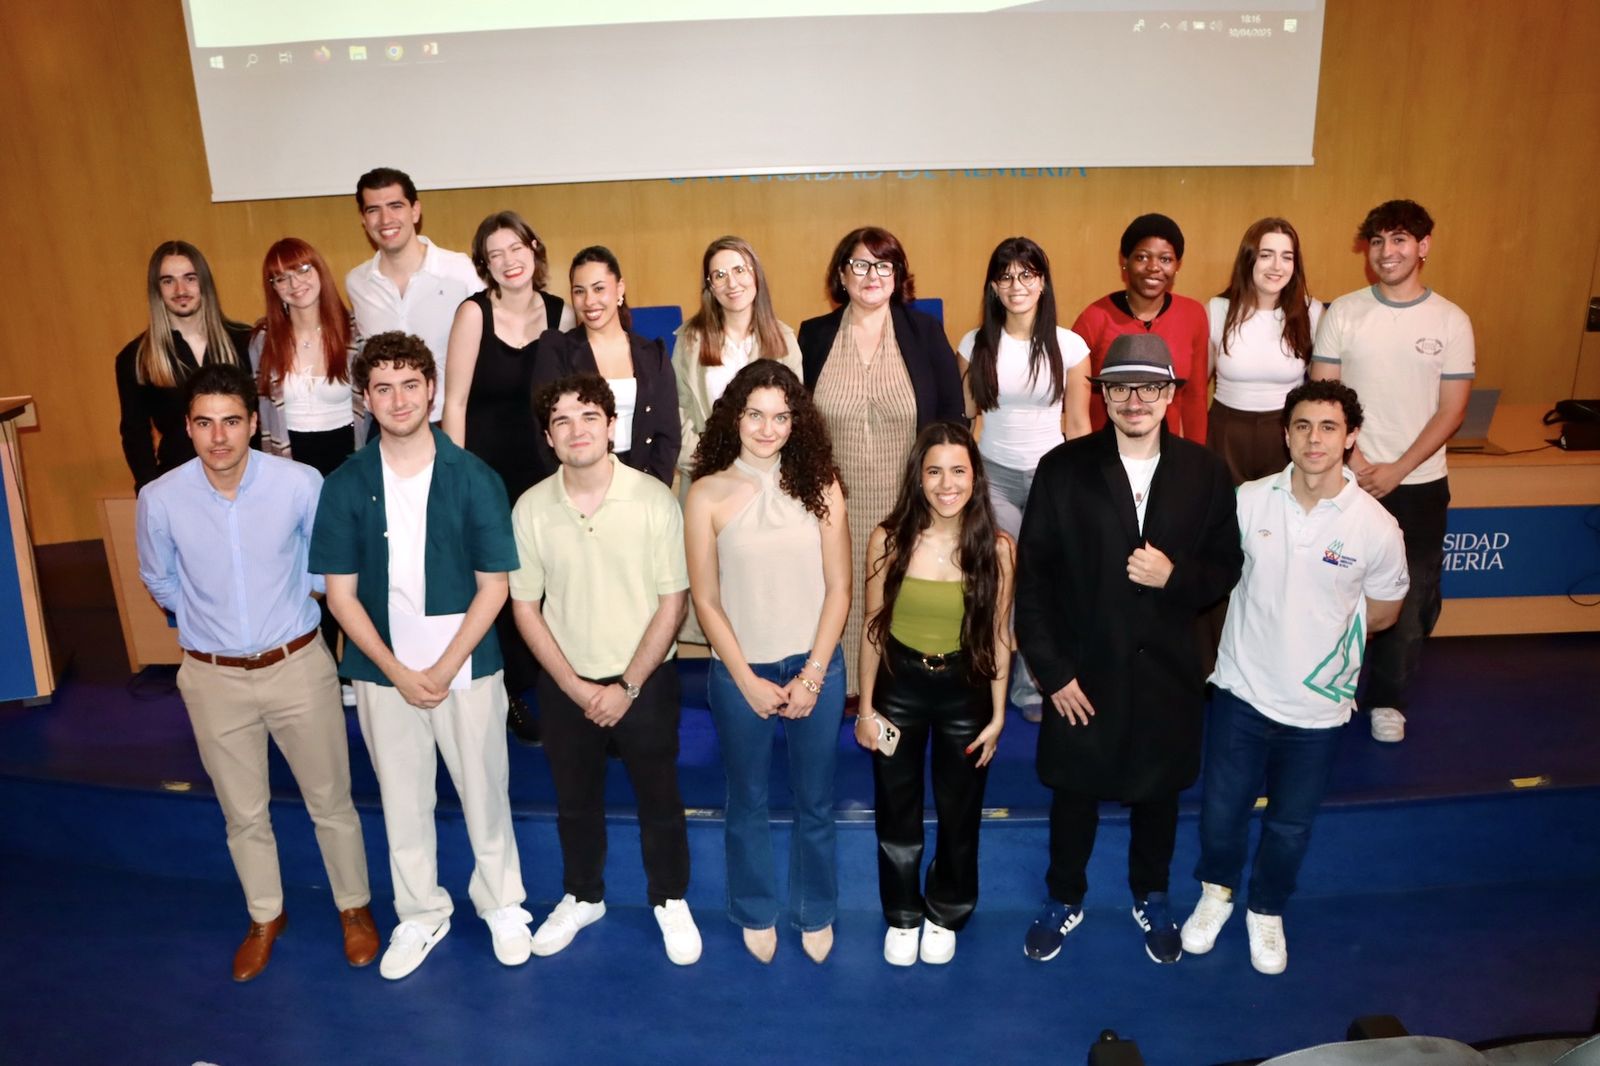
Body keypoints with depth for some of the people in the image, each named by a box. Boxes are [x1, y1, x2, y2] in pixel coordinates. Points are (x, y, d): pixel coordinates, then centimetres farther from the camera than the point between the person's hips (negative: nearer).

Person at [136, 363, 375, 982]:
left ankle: (354, 907, 35)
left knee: (330, 802, 12)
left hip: (298, 667, -1)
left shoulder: (301, 484, -17)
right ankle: (265, 917, 41)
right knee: (243, 814, 18)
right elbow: (159, 581, 8)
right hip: (213, 678, 2)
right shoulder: (160, 499, -13)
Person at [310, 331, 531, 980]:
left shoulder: (473, 479, -9)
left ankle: (501, 903, 33)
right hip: (383, 670, 2)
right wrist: (398, 672, -10)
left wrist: (444, 669, -14)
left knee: (484, 790, 11)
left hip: (467, 665, -1)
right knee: (401, 798, 14)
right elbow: (341, 593, -3)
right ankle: (420, 914, 35)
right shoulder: (345, 486, -5)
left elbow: (493, 586, -7)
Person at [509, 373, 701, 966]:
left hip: (645, 679, -2)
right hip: (565, 684, 2)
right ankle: (582, 896, 43)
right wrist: (575, 686, -8)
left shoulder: (654, 500, -15)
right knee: (575, 800, 19)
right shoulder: (531, 508, -8)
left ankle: (670, 899, 37)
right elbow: (524, 607, -2)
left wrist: (628, 687, -12)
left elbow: (673, 602, -11)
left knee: (659, 798, 13)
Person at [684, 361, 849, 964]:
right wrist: (748, 682, -9)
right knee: (747, 803, 17)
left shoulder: (819, 486, -5)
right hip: (740, 672, 0)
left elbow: (839, 588, -4)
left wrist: (812, 675, -9)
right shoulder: (708, 494, -8)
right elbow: (705, 600, -6)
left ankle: (816, 913, 37)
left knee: (815, 803, 15)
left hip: (816, 668, 1)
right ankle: (756, 914, 39)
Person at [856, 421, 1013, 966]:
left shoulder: (997, 547, -12)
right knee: (896, 813, 16)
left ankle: (945, 914, 43)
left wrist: (998, 714, 0)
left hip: (965, 689, 0)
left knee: (960, 813, 18)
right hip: (898, 686, 0)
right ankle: (902, 916, 40)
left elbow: (1000, 636, -3)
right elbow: (873, 628, -4)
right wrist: (865, 706, -1)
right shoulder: (889, 539, -13)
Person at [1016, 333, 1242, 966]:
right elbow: (1032, 577, -8)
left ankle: (1151, 898, 46)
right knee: (1074, 792, 15)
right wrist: (1052, 671, -11)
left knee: (1158, 791, 20)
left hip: (1168, 671, 2)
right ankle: (1064, 899, 40)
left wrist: (1176, 576, -20)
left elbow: (1225, 568, 2)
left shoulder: (1204, 473, -4)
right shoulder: (1063, 469, -10)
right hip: (1084, 671, -1)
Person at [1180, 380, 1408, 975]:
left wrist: (1323, 630, 2)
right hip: (1241, 690, 1)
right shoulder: (1248, 501, -12)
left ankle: (1267, 911, 45)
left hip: (1318, 706, 0)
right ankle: (1217, 893, 45)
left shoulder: (1376, 527, -15)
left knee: (1290, 825, 18)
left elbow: (1383, 613, 2)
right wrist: (1270, 623, -2)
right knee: (1222, 809, 16)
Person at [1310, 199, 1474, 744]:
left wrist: (1396, 470, -12)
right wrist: (1354, 459, -12)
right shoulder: (1343, 312, -2)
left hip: (1419, 483, 0)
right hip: (1349, 479, 0)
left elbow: (1451, 411, -3)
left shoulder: (1451, 321, -2)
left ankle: (1388, 698, 24)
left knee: (1412, 598, 7)